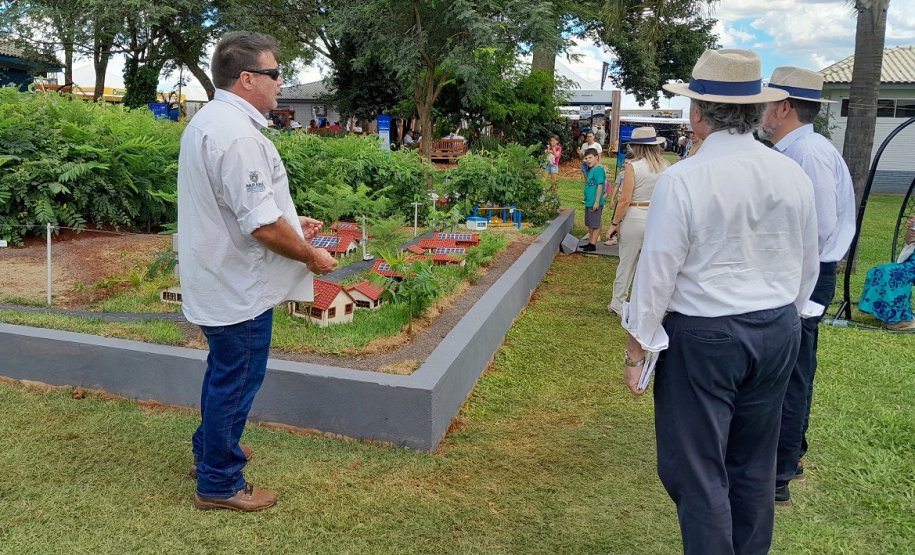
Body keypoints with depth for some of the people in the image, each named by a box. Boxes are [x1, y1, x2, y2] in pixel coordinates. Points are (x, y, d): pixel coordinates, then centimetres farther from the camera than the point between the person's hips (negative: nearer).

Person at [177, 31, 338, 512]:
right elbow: (263, 225, -28)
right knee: (237, 379, 4)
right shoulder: (238, 135, -25)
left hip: (216, 281, 11)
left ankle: (210, 448, 45)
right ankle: (219, 483, 20)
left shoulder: (207, 121, 10)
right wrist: (310, 256, -13)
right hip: (240, 288, -11)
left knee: (224, 370, 25)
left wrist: (289, 221, 15)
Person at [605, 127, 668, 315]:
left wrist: (614, 223, -5)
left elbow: (625, 200, -13)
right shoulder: (666, 167, 0)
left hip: (634, 218, -3)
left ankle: (618, 305, 20)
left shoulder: (634, 167, -12)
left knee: (626, 264, 9)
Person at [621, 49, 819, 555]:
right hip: (778, 333, 7)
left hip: (703, 337, -6)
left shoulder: (682, 179, -16)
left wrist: (637, 349, -5)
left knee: (696, 471, 7)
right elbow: (807, 266, 10)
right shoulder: (793, 175, 1)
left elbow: (657, 272, -15)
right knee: (753, 465, 20)